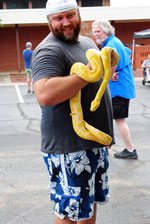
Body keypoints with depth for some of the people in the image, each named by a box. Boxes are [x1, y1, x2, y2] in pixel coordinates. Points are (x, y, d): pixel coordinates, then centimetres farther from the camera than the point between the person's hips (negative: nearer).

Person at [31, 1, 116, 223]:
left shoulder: (88, 42, 13)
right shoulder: (49, 50, -16)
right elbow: (44, 95, -34)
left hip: (95, 142, 9)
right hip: (69, 148, -8)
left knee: (90, 205, 23)